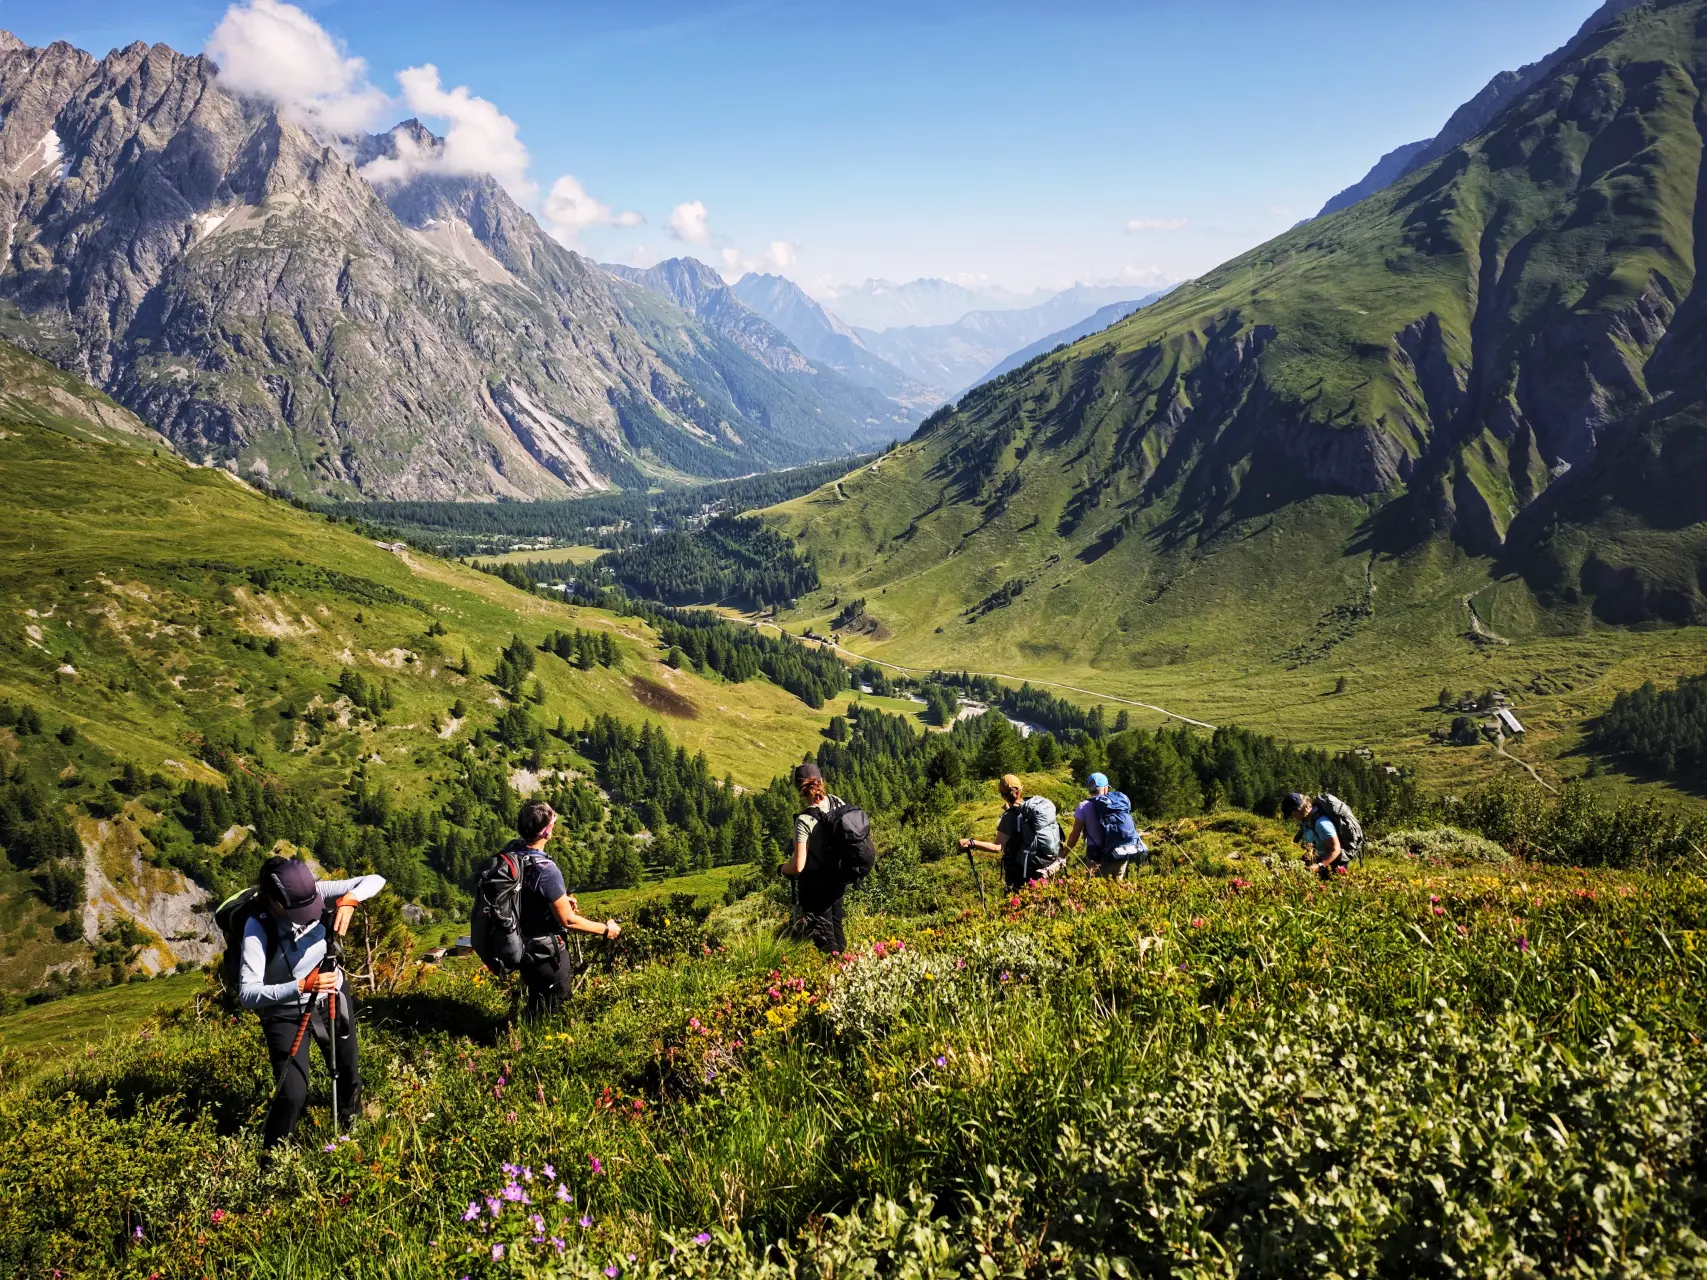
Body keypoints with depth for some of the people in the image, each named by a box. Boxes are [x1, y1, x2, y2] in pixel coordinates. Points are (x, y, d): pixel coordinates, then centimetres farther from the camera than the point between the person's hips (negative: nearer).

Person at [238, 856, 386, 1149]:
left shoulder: (317, 893, -18)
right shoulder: (258, 926, -27)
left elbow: (376, 880, -17)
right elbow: (247, 994, -32)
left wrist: (349, 899, -37)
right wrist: (303, 986, -42)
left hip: (332, 997, 4)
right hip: (286, 1011, -4)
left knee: (349, 1073, 19)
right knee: (293, 1094, -16)